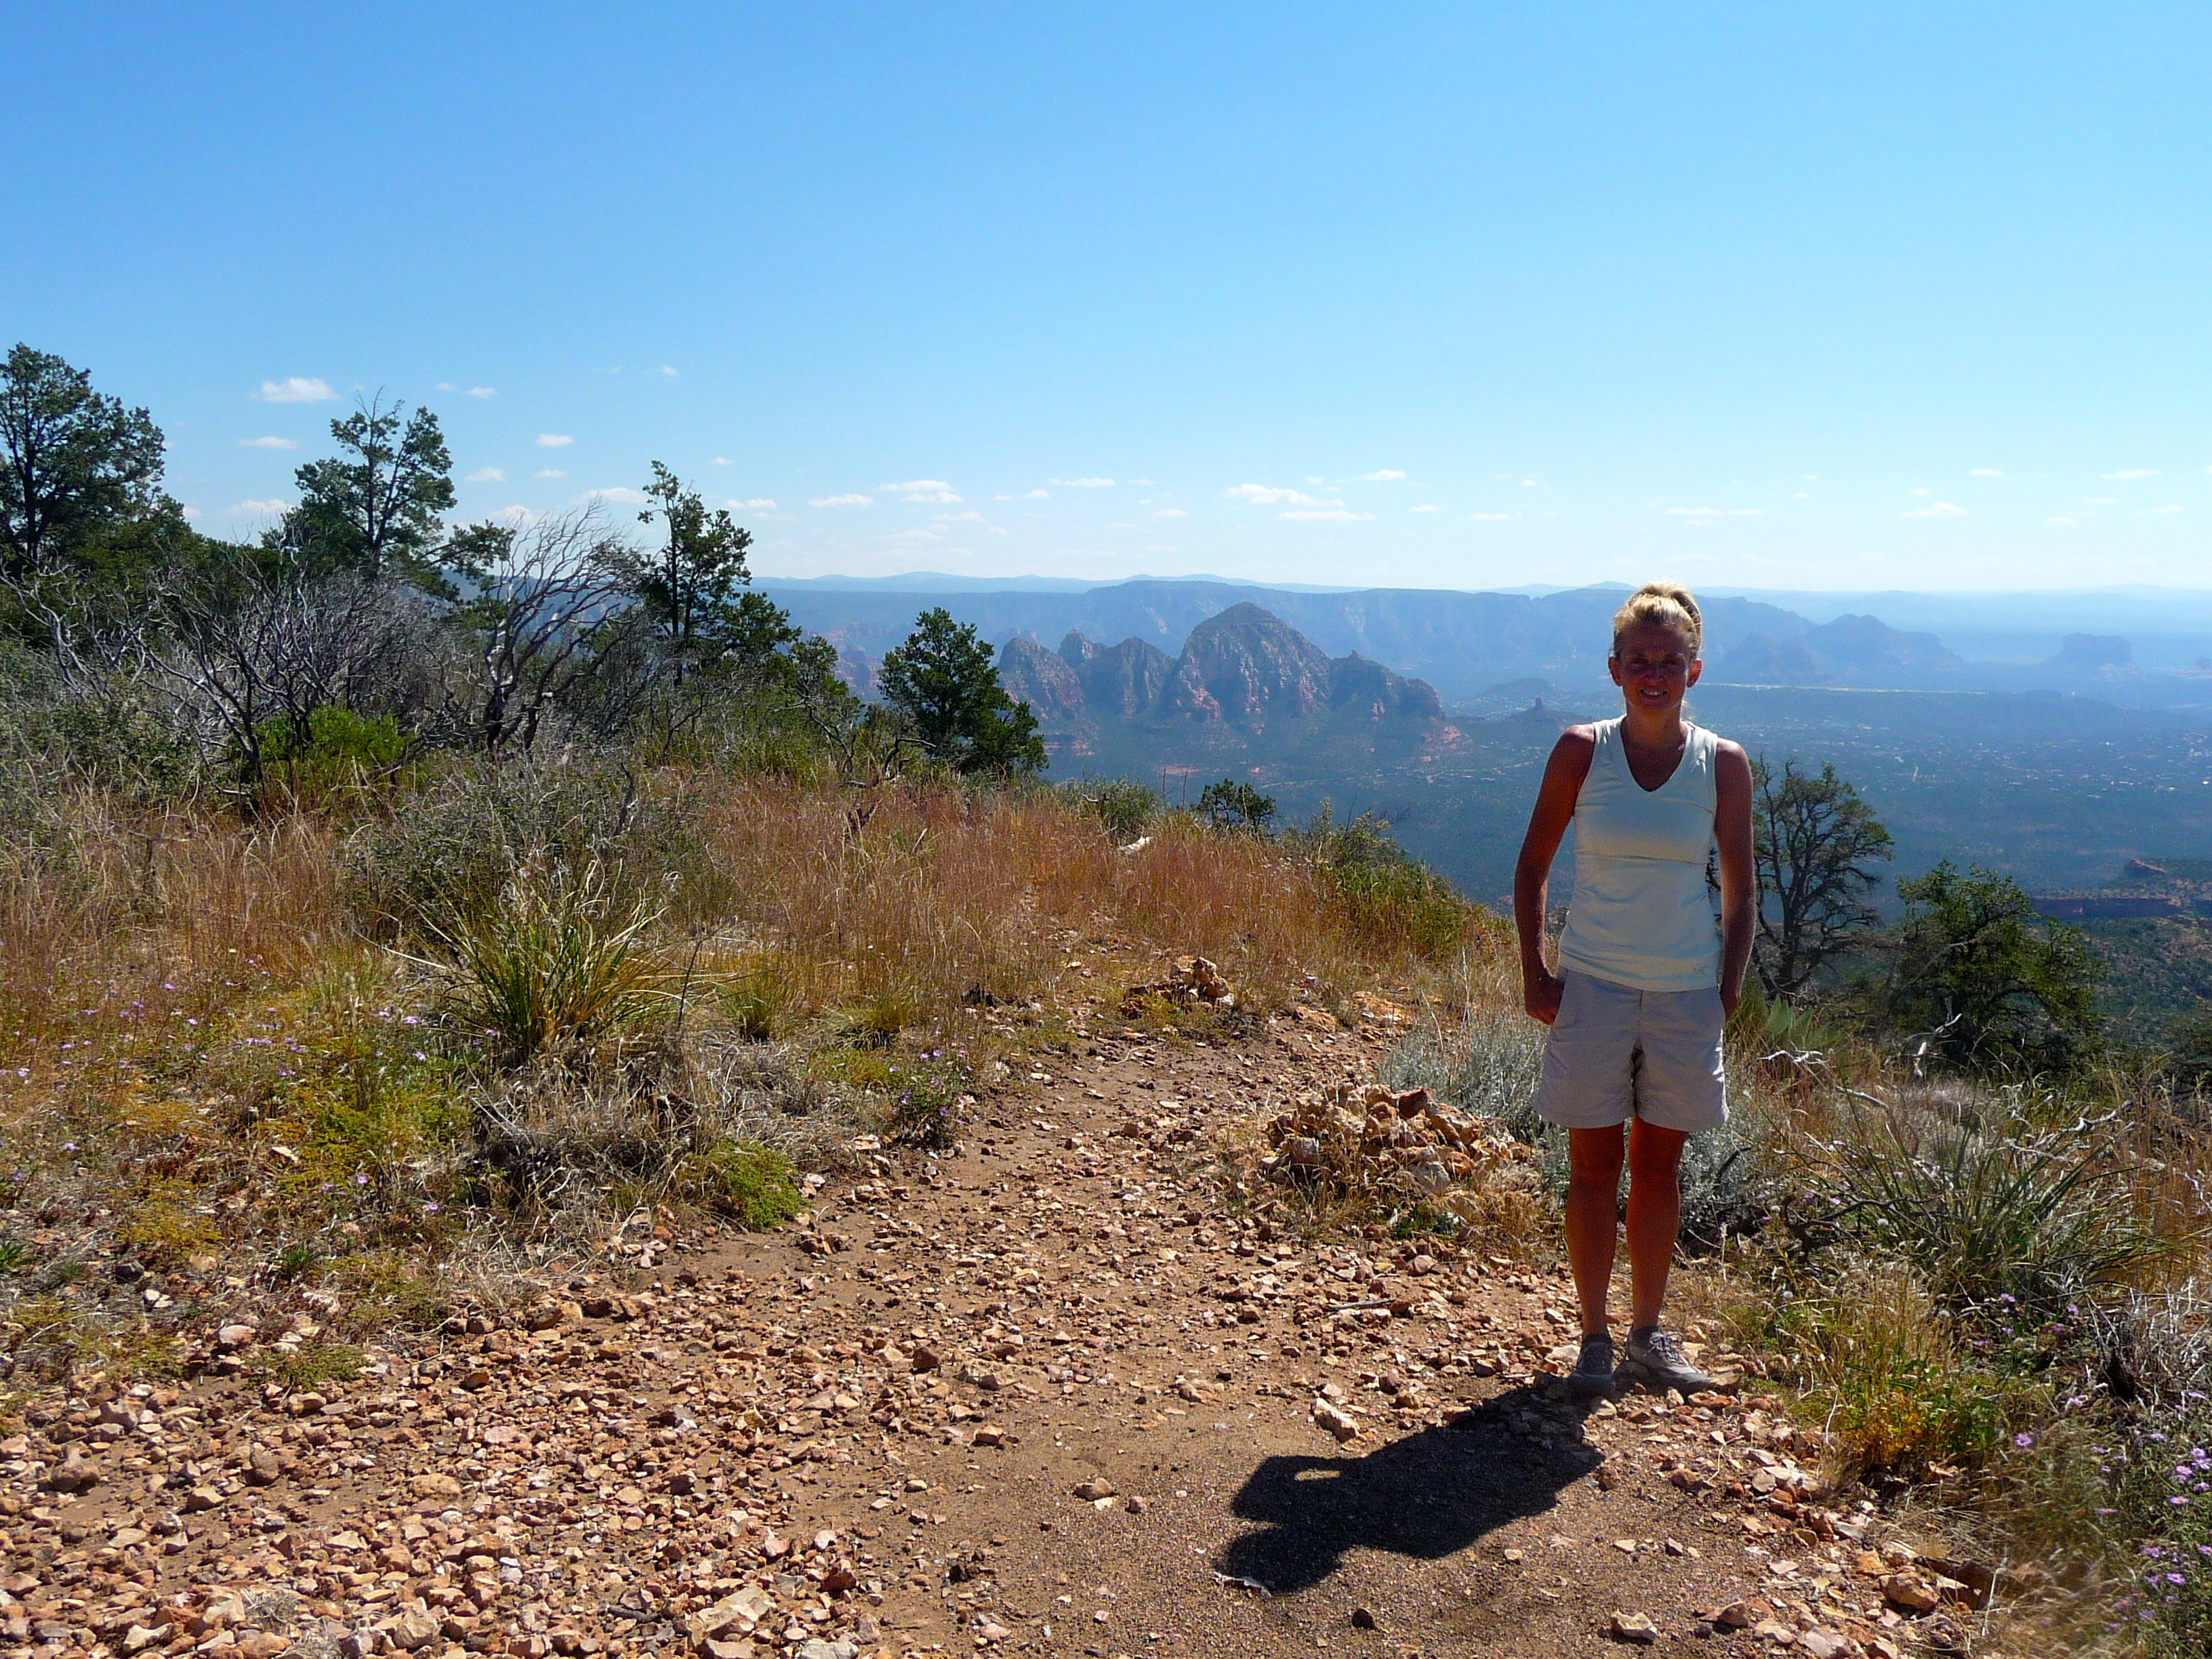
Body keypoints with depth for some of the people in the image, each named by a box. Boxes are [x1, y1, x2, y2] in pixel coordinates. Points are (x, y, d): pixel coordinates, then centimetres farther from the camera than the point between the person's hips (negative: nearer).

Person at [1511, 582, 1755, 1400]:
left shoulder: (1725, 765, -1)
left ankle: (1648, 1335, 27)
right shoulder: (1581, 751, -5)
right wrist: (1534, 973, -4)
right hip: (1593, 987, -1)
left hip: (1685, 994, 1)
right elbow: (1533, 866, 2)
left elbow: (1740, 891, 6)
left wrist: (1729, 989, -1)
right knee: (1595, 1165, 5)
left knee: (1659, 1165, 12)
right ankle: (1594, 1339, 18)